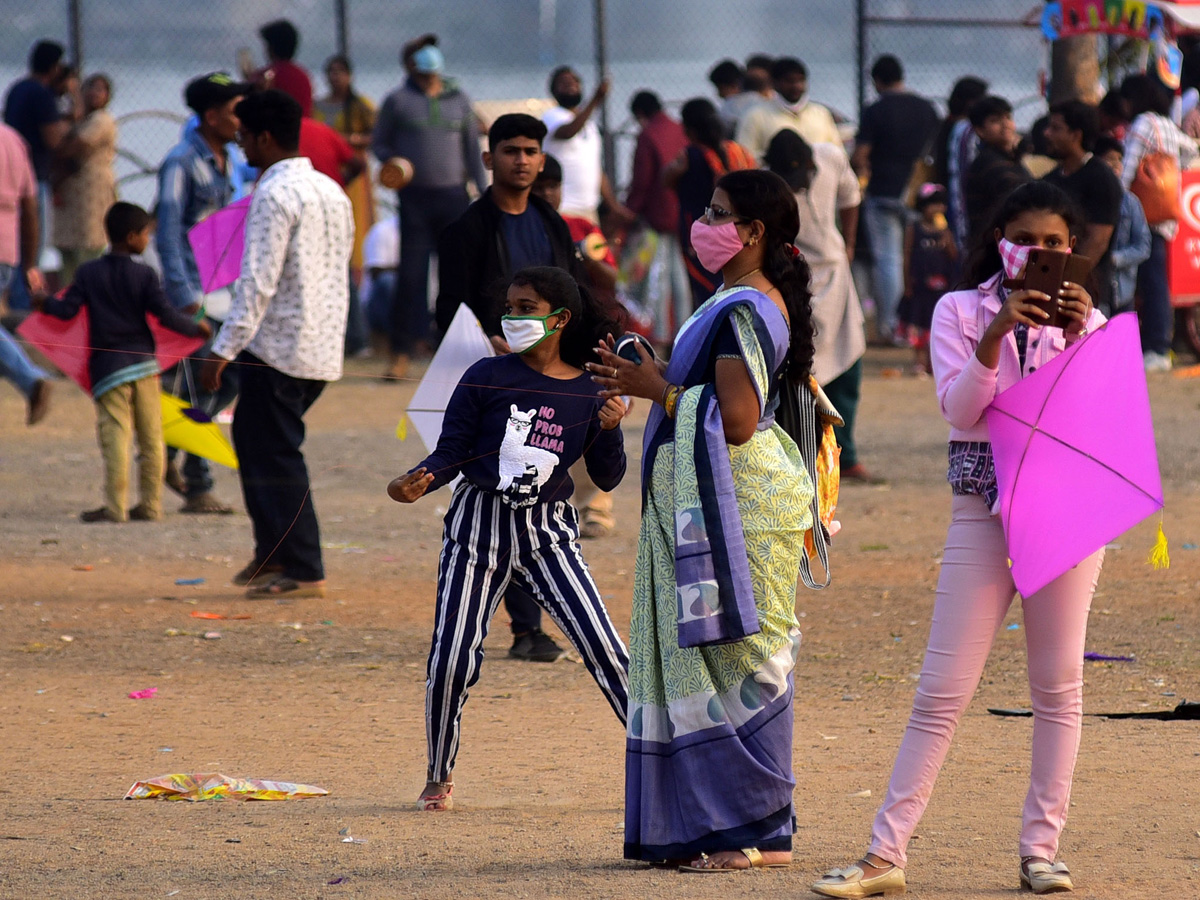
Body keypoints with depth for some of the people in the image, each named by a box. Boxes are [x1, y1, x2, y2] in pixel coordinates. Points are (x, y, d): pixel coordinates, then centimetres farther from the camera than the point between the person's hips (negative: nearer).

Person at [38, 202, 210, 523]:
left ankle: (115, 506, -10)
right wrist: (196, 328, 9)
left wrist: (45, 303, 19)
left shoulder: (88, 273, 1)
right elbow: (166, 315, -7)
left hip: (107, 367, -1)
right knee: (150, 437, 8)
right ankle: (150, 504, 10)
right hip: (143, 363, 1)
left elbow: (67, 310, -2)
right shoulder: (145, 275, -2)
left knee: (115, 436, -5)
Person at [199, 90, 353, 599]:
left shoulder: (275, 195, -14)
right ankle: (273, 553, 21)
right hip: (324, 348, 9)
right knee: (256, 439, 19)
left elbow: (258, 281, -20)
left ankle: (303, 571, -2)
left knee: (273, 456, -2)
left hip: (278, 347, -9)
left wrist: (223, 351, -18)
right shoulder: (331, 192, 13)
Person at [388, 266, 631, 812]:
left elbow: (607, 479, 2)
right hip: (479, 524, 0)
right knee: (450, 662, -3)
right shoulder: (488, 377, -3)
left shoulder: (589, 392, 0)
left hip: (548, 533, 0)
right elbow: (451, 453, -2)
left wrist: (609, 431, -16)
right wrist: (420, 480, -22)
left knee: (603, 648, -10)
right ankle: (439, 778, 20)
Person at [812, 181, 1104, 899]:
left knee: (1060, 685, 3)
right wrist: (995, 336, -20)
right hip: (983, 509, -1)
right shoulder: (961, 312, 4)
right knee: (943, 690, -4)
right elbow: (960, 410, -7)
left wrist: (1078, 339, -17)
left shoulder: (1085, 319, 8)